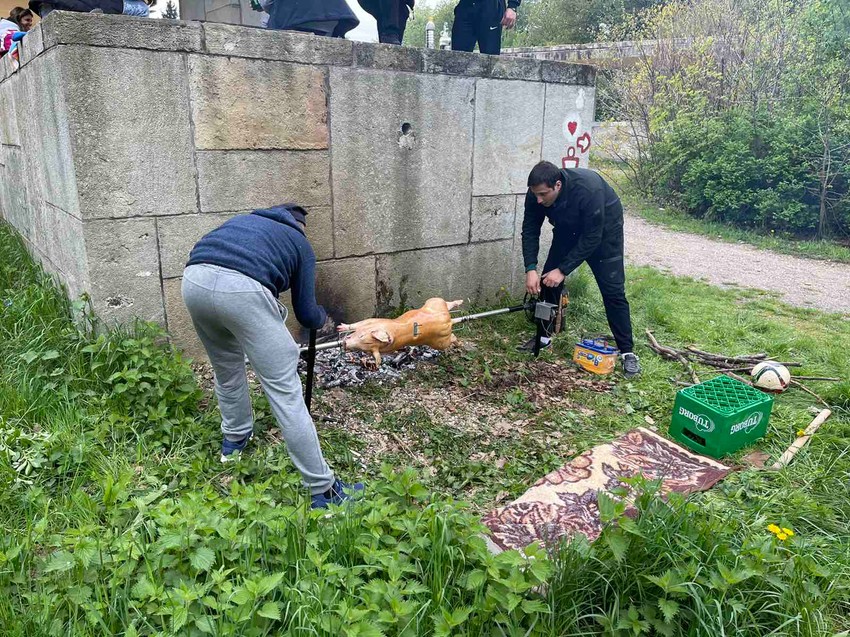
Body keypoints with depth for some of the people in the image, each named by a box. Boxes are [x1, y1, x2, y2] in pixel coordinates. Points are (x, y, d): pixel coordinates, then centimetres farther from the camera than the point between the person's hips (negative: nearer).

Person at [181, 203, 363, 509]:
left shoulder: (244, 219, 37)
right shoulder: (301, 243, 25)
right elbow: (306, 313, 23)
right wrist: (324, 319, 47)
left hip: (193, 279, 6)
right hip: (241, 289, -5)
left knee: (226, 367, 30)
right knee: (284, 390, 1)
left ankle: (234, 440, 50)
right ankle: (323, 489, 6)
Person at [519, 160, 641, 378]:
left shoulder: (588, 190, -40)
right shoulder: (536, 193, -25)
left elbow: (592, 238, -34)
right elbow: (530, 231, -17)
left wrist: (563, 270, -34)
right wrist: (530, 269, -29)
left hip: (603, 229, -5)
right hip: (568, 228, 5)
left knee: (612, 290, -9)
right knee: (548, 280, -3)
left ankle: (627, 352, -1)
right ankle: (544, 336, 14)